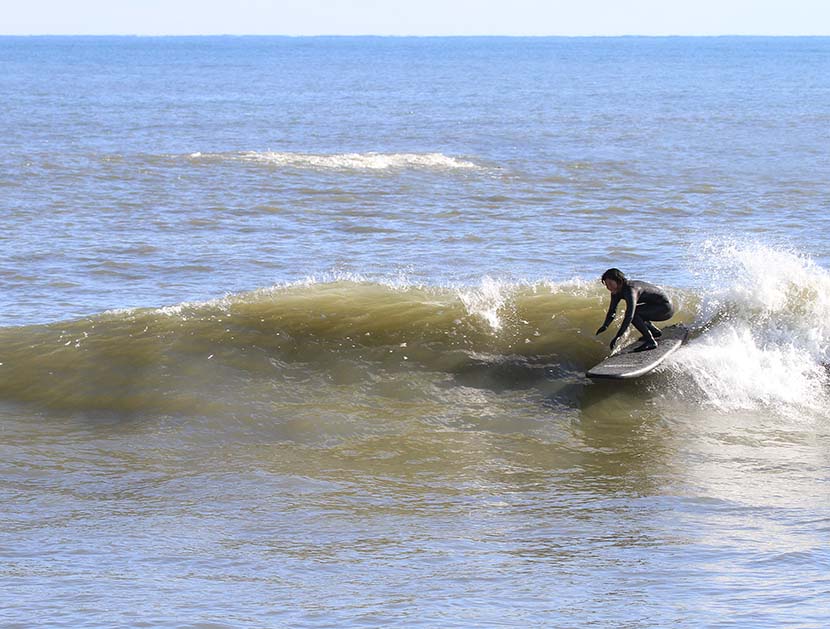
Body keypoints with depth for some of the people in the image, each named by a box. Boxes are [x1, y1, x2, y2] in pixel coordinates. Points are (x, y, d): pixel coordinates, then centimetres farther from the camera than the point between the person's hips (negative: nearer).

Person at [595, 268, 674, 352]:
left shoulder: (630, 290, -29)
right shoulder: (617, 290, -1)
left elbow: (630, 315, -39)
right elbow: (612, 310, 7)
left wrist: (618, 337, -43)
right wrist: (605, 326, -11)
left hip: (665, 307, -10)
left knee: (633, 313, -24)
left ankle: (650, 341, -19)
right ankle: (655, 332, 27)